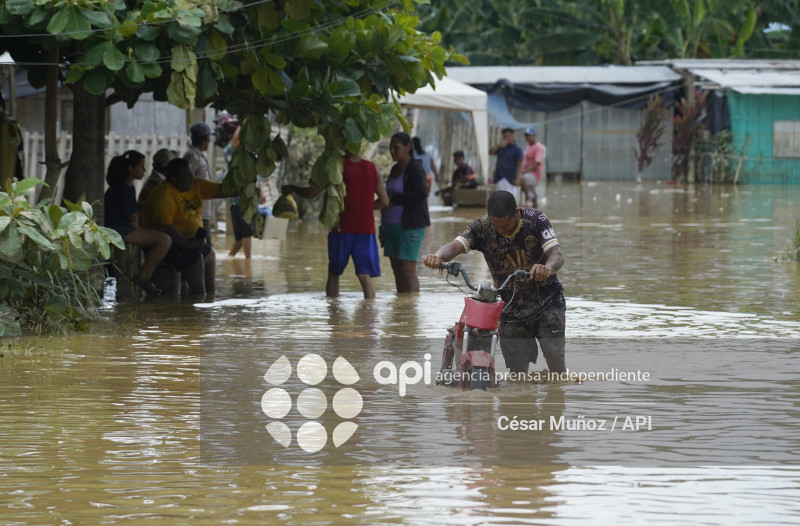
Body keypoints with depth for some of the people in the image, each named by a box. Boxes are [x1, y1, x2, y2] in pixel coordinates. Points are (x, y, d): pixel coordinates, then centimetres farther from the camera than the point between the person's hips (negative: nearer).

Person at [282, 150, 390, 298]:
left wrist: (292, 188, 17)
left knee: (333, 274, 14)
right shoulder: (372, 169, 2)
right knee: (365, 275, -2)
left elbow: (310, 193, -1)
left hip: (341, 229, -2)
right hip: (365, 229, 2)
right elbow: (384, 201, 7)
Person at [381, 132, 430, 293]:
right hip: (391, 226, 8)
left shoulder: (414, 168, -9)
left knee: (408, 270, -11)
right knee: (397, 270, 6)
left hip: (409, 227, -8)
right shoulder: (395, 169, 16)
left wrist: (393, 201, -18)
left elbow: (421, 193, -22)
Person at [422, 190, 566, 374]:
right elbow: (456, 245, -26)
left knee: (554, 357, -15)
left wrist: (548, 268, -50)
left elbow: (557, 255, -25)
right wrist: (438, 256, -51)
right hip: (512, 308, 2)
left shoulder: (536, 220, -15)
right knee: (518, 372, -4)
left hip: (547, 299, -2)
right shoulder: (482, 228, -12)